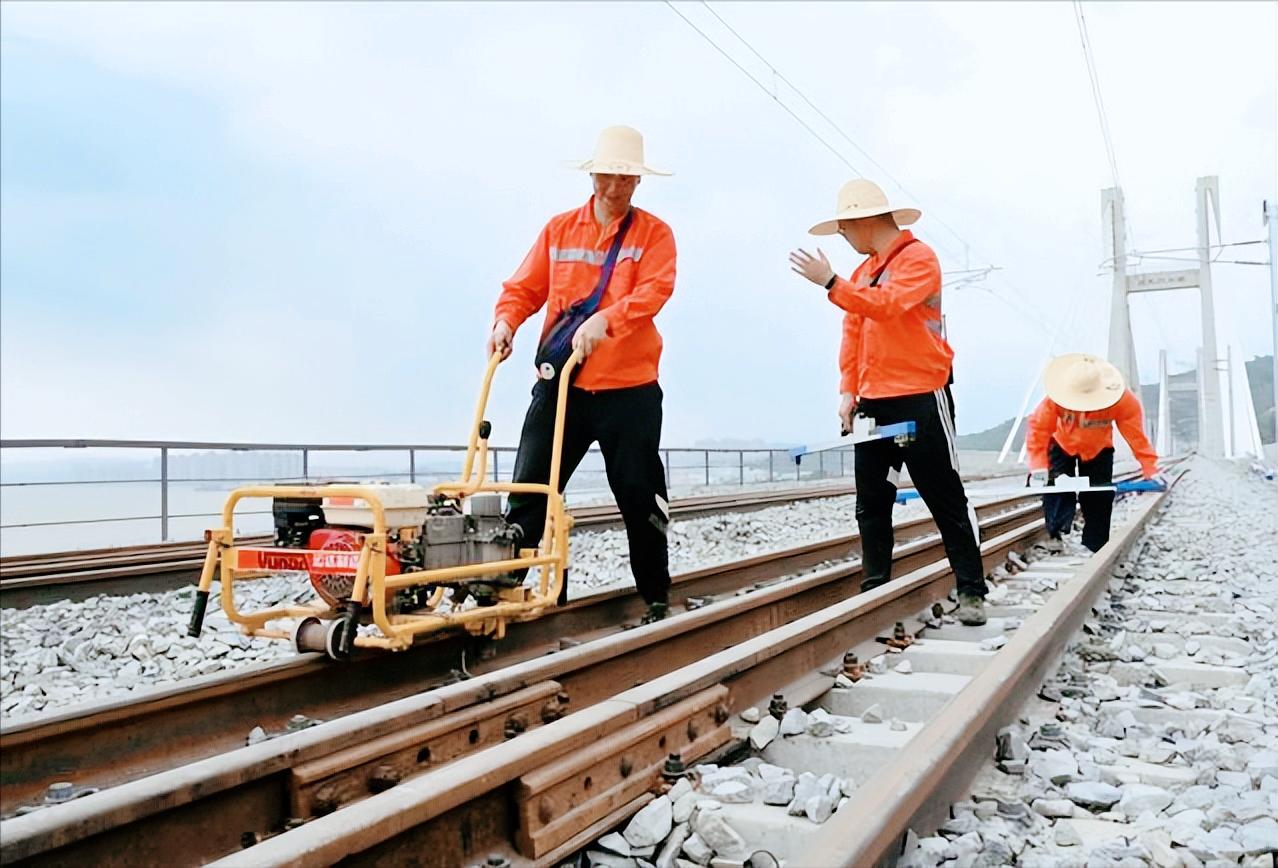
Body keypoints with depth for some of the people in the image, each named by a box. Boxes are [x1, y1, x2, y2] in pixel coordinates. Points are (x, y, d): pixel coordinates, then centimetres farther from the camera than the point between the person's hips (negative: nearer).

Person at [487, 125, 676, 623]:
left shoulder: (654, 234, 3)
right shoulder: (559, 229, 11)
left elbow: (654, 291, -14)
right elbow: (524, 287, 8)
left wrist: (604, 320, -31)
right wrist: (507, 320, -14)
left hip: (629, 389, -2)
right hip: (560, 386, 2)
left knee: (641, 500, 5)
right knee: (528, 493, -3)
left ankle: (656, 598, 20)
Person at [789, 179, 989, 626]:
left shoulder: (919, 258, -6)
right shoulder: (863, 271, 16)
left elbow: (889, 304, -23)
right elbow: (852, 333, 12)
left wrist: (831, 283, -27)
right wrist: (848, 391, 1)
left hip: (921, 399, -7)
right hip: (873, 403, 8)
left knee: (946, 500, 0)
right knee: (871, 503, 7)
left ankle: (971, 592, 7)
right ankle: (874, 590, 14)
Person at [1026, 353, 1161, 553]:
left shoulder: (1124, 401, -34)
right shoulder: (1055, 400, -36)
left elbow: (1136, 436, -28)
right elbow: (1038, 429, -33)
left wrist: (1150, 469, -30)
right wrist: (1038, 465, -42)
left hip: (1098, 450, 1)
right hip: (1062, 446, -1)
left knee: (1099, 499, -1)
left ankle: (1095, 549, 9)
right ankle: (1055, 534, -16)